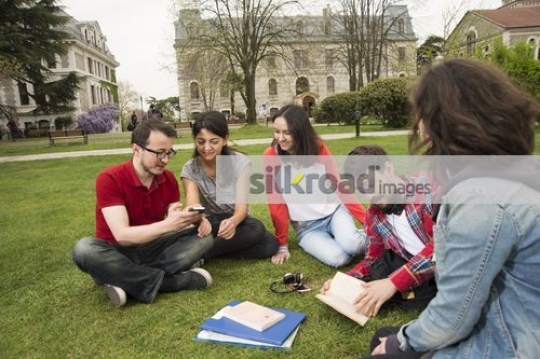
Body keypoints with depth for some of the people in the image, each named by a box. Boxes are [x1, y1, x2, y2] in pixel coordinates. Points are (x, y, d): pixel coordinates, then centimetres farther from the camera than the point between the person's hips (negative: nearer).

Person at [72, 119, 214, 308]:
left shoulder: (168, 178, -5)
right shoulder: (109, 179, -20)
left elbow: (173, 220, -6)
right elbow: (122, 235, -28)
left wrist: (192, 218, -29)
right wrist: (167, 224, -41)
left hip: (152, 248, 4)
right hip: (117, 252, -4)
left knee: (203, 236, -14)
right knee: (84, 249, -35)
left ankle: (127, 279, -24)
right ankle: (171, 280, -28)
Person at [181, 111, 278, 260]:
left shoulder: (240, 162, -13)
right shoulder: (190, 169, -11)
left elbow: (242, 206, -21)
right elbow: (193, 206, -26)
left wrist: (232, 222, -46)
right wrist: (200, 220, -53)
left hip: (235, 221, 2)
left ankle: (199, 255, -22)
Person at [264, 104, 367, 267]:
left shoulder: (318, 148, -10)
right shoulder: (271, 156, -14)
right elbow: (276, 202, -9)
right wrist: (282, 245, -5)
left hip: (334, 210, 1)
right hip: (306, 226, 0)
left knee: (350, 245, -29)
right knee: (337, 258, -25)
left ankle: (365, 238, 5)